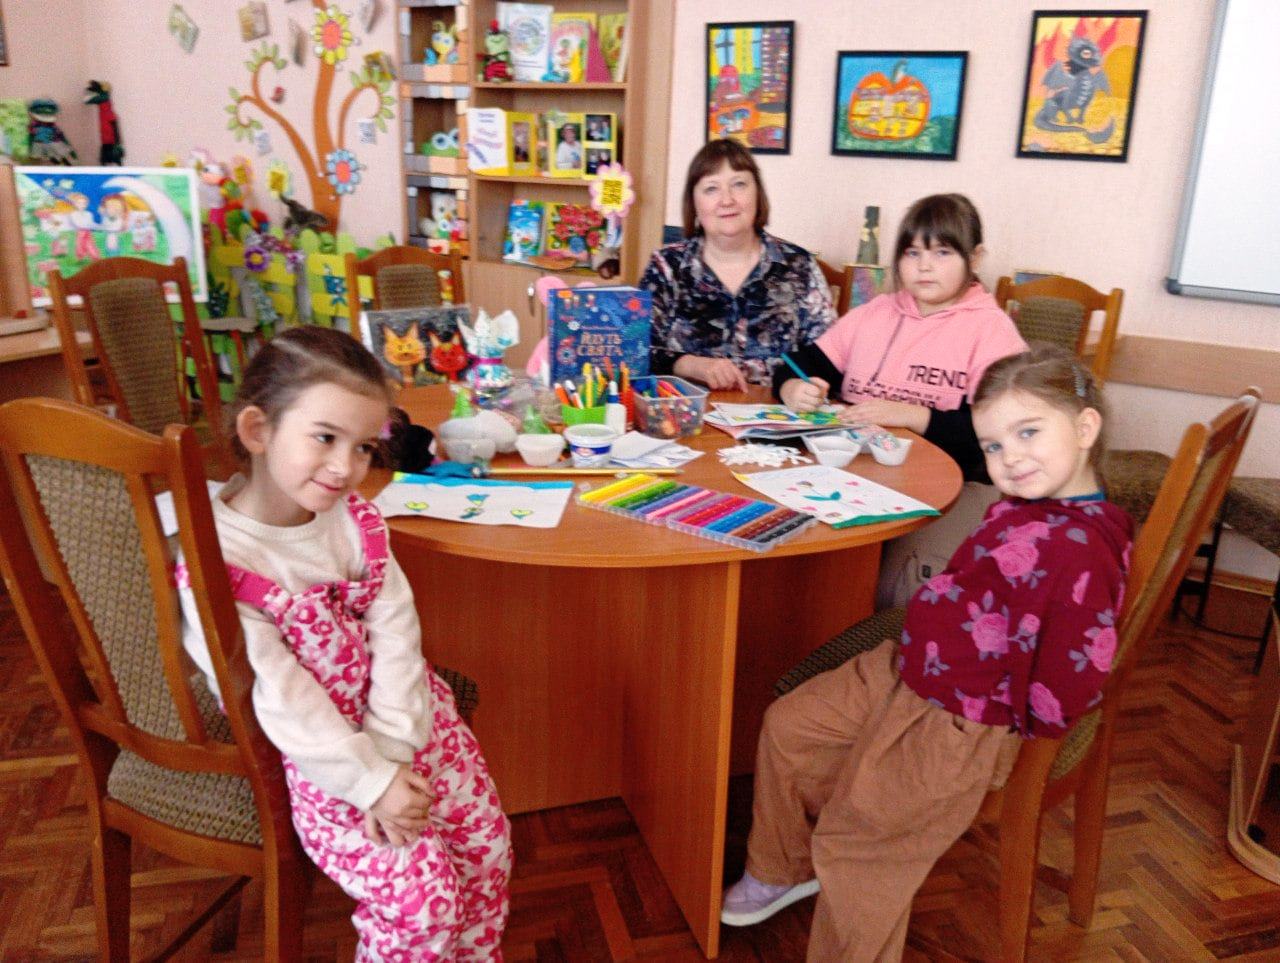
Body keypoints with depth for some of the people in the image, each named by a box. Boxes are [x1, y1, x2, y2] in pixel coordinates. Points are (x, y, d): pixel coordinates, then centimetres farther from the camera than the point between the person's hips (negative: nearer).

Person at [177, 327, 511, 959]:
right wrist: (371, 780, -20)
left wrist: (392, 752, -16)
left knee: (486, 843, 7)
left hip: (403, 719, 6)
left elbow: (395, 634, -7)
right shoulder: (215, 561, -22)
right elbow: (279, 701, -22)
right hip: (314, 756, -5)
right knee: (420, 895, -13)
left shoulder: (354, 518, -3)